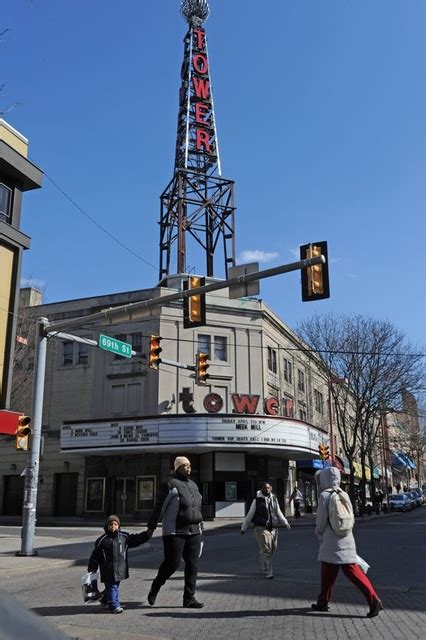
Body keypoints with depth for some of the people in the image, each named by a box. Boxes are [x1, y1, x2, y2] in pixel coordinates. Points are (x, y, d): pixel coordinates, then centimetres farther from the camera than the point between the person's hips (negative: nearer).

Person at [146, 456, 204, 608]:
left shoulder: (193, 485, 15)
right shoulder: (171, 484, -7)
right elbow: (160, 507, -7)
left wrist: (201, 527, 19)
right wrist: (151, 526, -6)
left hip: (193, 532, 7)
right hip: (175, 531, -6)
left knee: (192, 564, 4)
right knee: (172, 563, -4)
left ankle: (189, 598, 12)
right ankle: (155, 587, 21)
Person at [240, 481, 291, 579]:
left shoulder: (274, 499, 10)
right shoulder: (257, 500, -3)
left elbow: (279, 513, 19)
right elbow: (250, 515, 3)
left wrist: (285, 522, 4)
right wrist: (243, 527, 4)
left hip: (273, 529, 5)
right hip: (261, 528, -5)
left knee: (272, 550, 10)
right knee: (265, 551, -10)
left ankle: (263, 569, 28)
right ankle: (267, 572, -3)